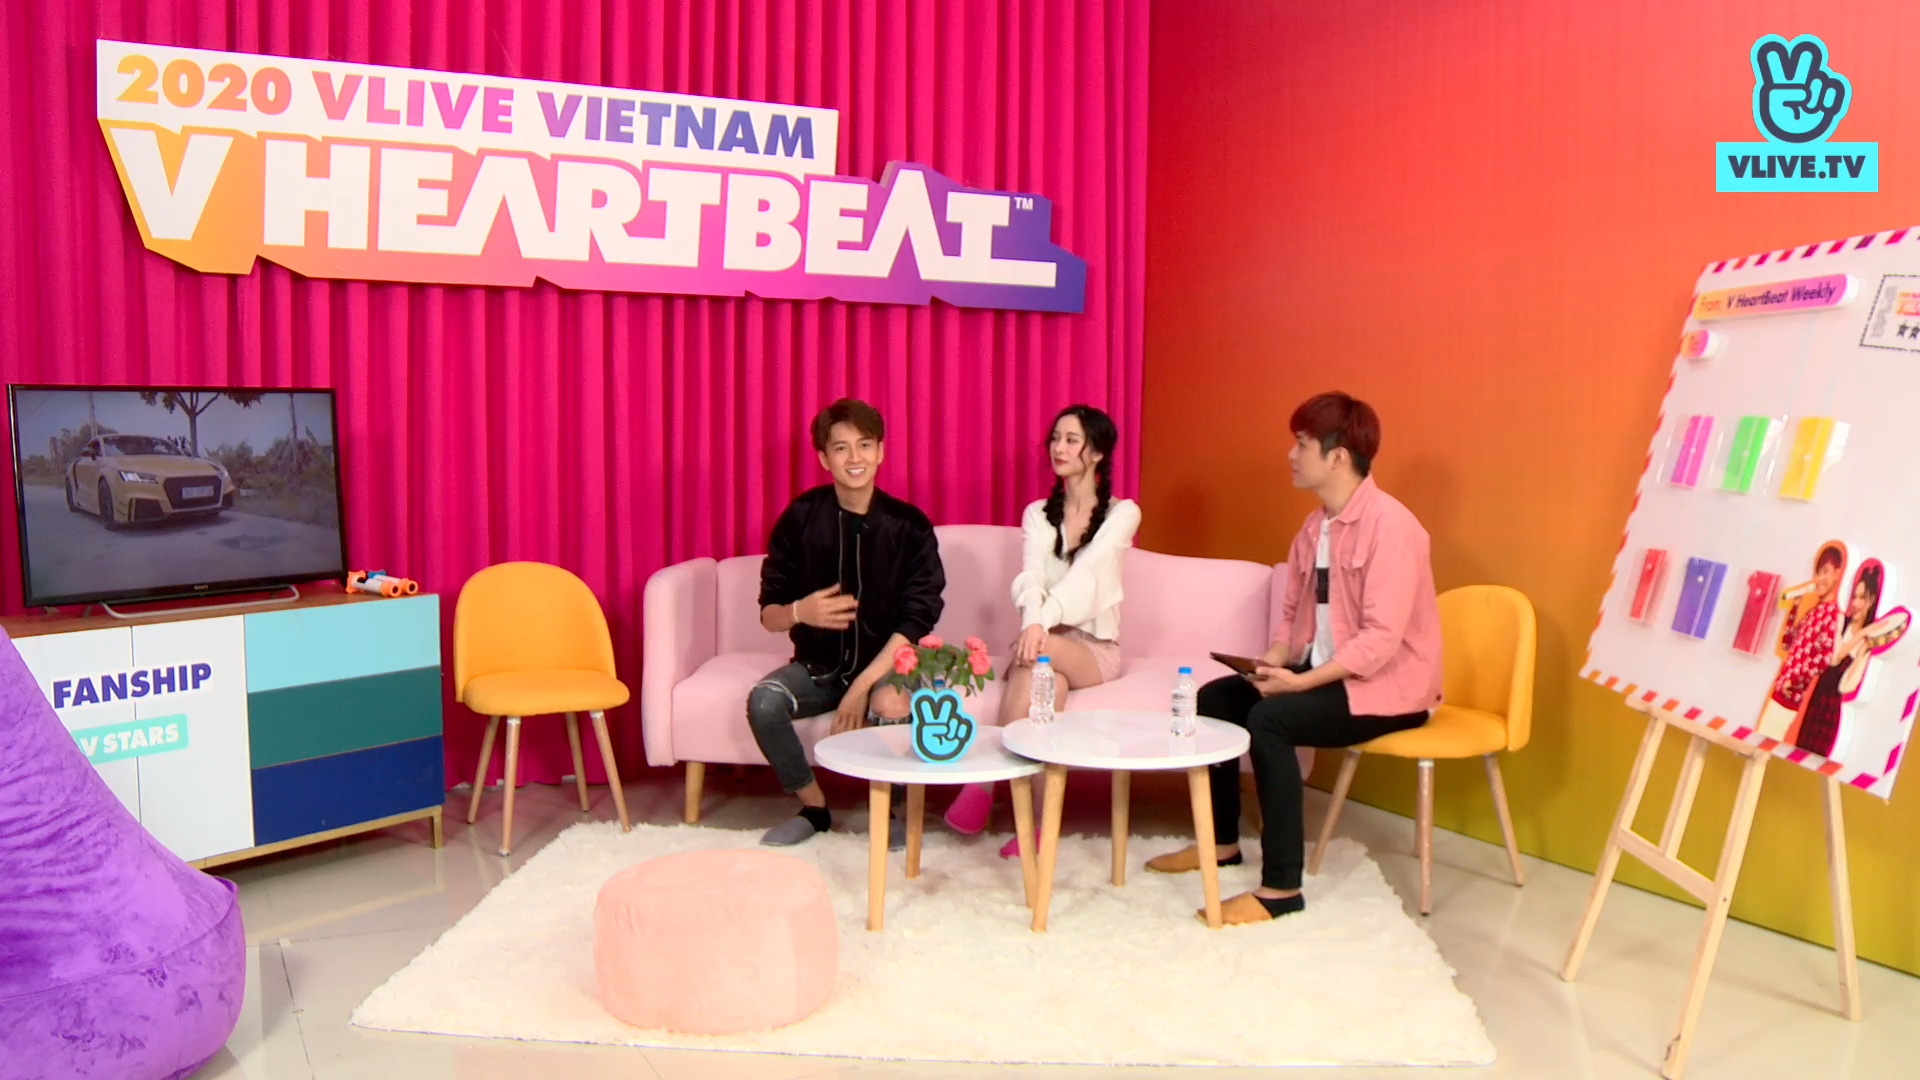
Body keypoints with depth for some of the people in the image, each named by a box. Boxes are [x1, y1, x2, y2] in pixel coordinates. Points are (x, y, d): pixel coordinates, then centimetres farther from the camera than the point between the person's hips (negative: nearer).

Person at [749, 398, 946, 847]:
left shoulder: (909, 525, -9)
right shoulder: (800, 518, -6)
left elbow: (917, 622, -12)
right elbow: (768, 613, 0)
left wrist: (863, 685, -23)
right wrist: (800, 612, -24)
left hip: (885, 663, -2)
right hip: (818, 665, 2)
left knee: (891, 706, -35)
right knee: (763, 702, -27)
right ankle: (814, 808, 0)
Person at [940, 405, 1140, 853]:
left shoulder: (1122, 513, 1)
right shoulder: (1037, 513, 11)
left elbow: (1085, 573, -17)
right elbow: (1031, 577, -9)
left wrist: (1043, 623, -34)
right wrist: (1032, 622, -32)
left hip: (1095, 648, -2)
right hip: (1045, 641, 2)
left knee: (1040, 654, -36)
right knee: (1049, 679, -35)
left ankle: (984, 781, -32)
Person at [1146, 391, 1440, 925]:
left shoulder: (1389, 525, -20)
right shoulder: (1314, 526, 8)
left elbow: (1381, 639, -27)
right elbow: (1293, 615, 14)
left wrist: (1300, 682, -29)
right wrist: (1273, 662, -6)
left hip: (1387, 685, -9)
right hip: (1324, 673, 9)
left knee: (1270, 718, -29)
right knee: (1215, 698, 1)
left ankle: (1281, 889, -23)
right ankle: (1221, 841, 16)